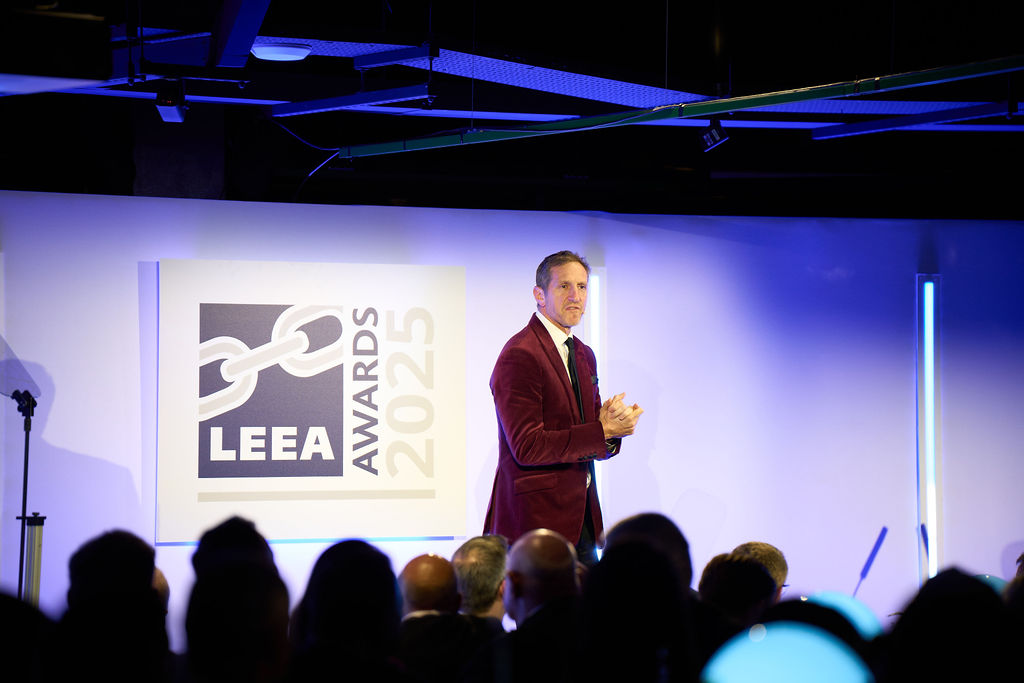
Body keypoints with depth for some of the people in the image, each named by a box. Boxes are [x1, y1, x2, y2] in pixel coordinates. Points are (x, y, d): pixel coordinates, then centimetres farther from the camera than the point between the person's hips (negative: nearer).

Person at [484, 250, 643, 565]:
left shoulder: (584, 356, 16)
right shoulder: (519, 355, -13)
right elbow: (527, 447, -19)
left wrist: (611, 426, -6)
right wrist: (602, 431, -17)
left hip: (582, 516, 8)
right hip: (536, 517, -8)